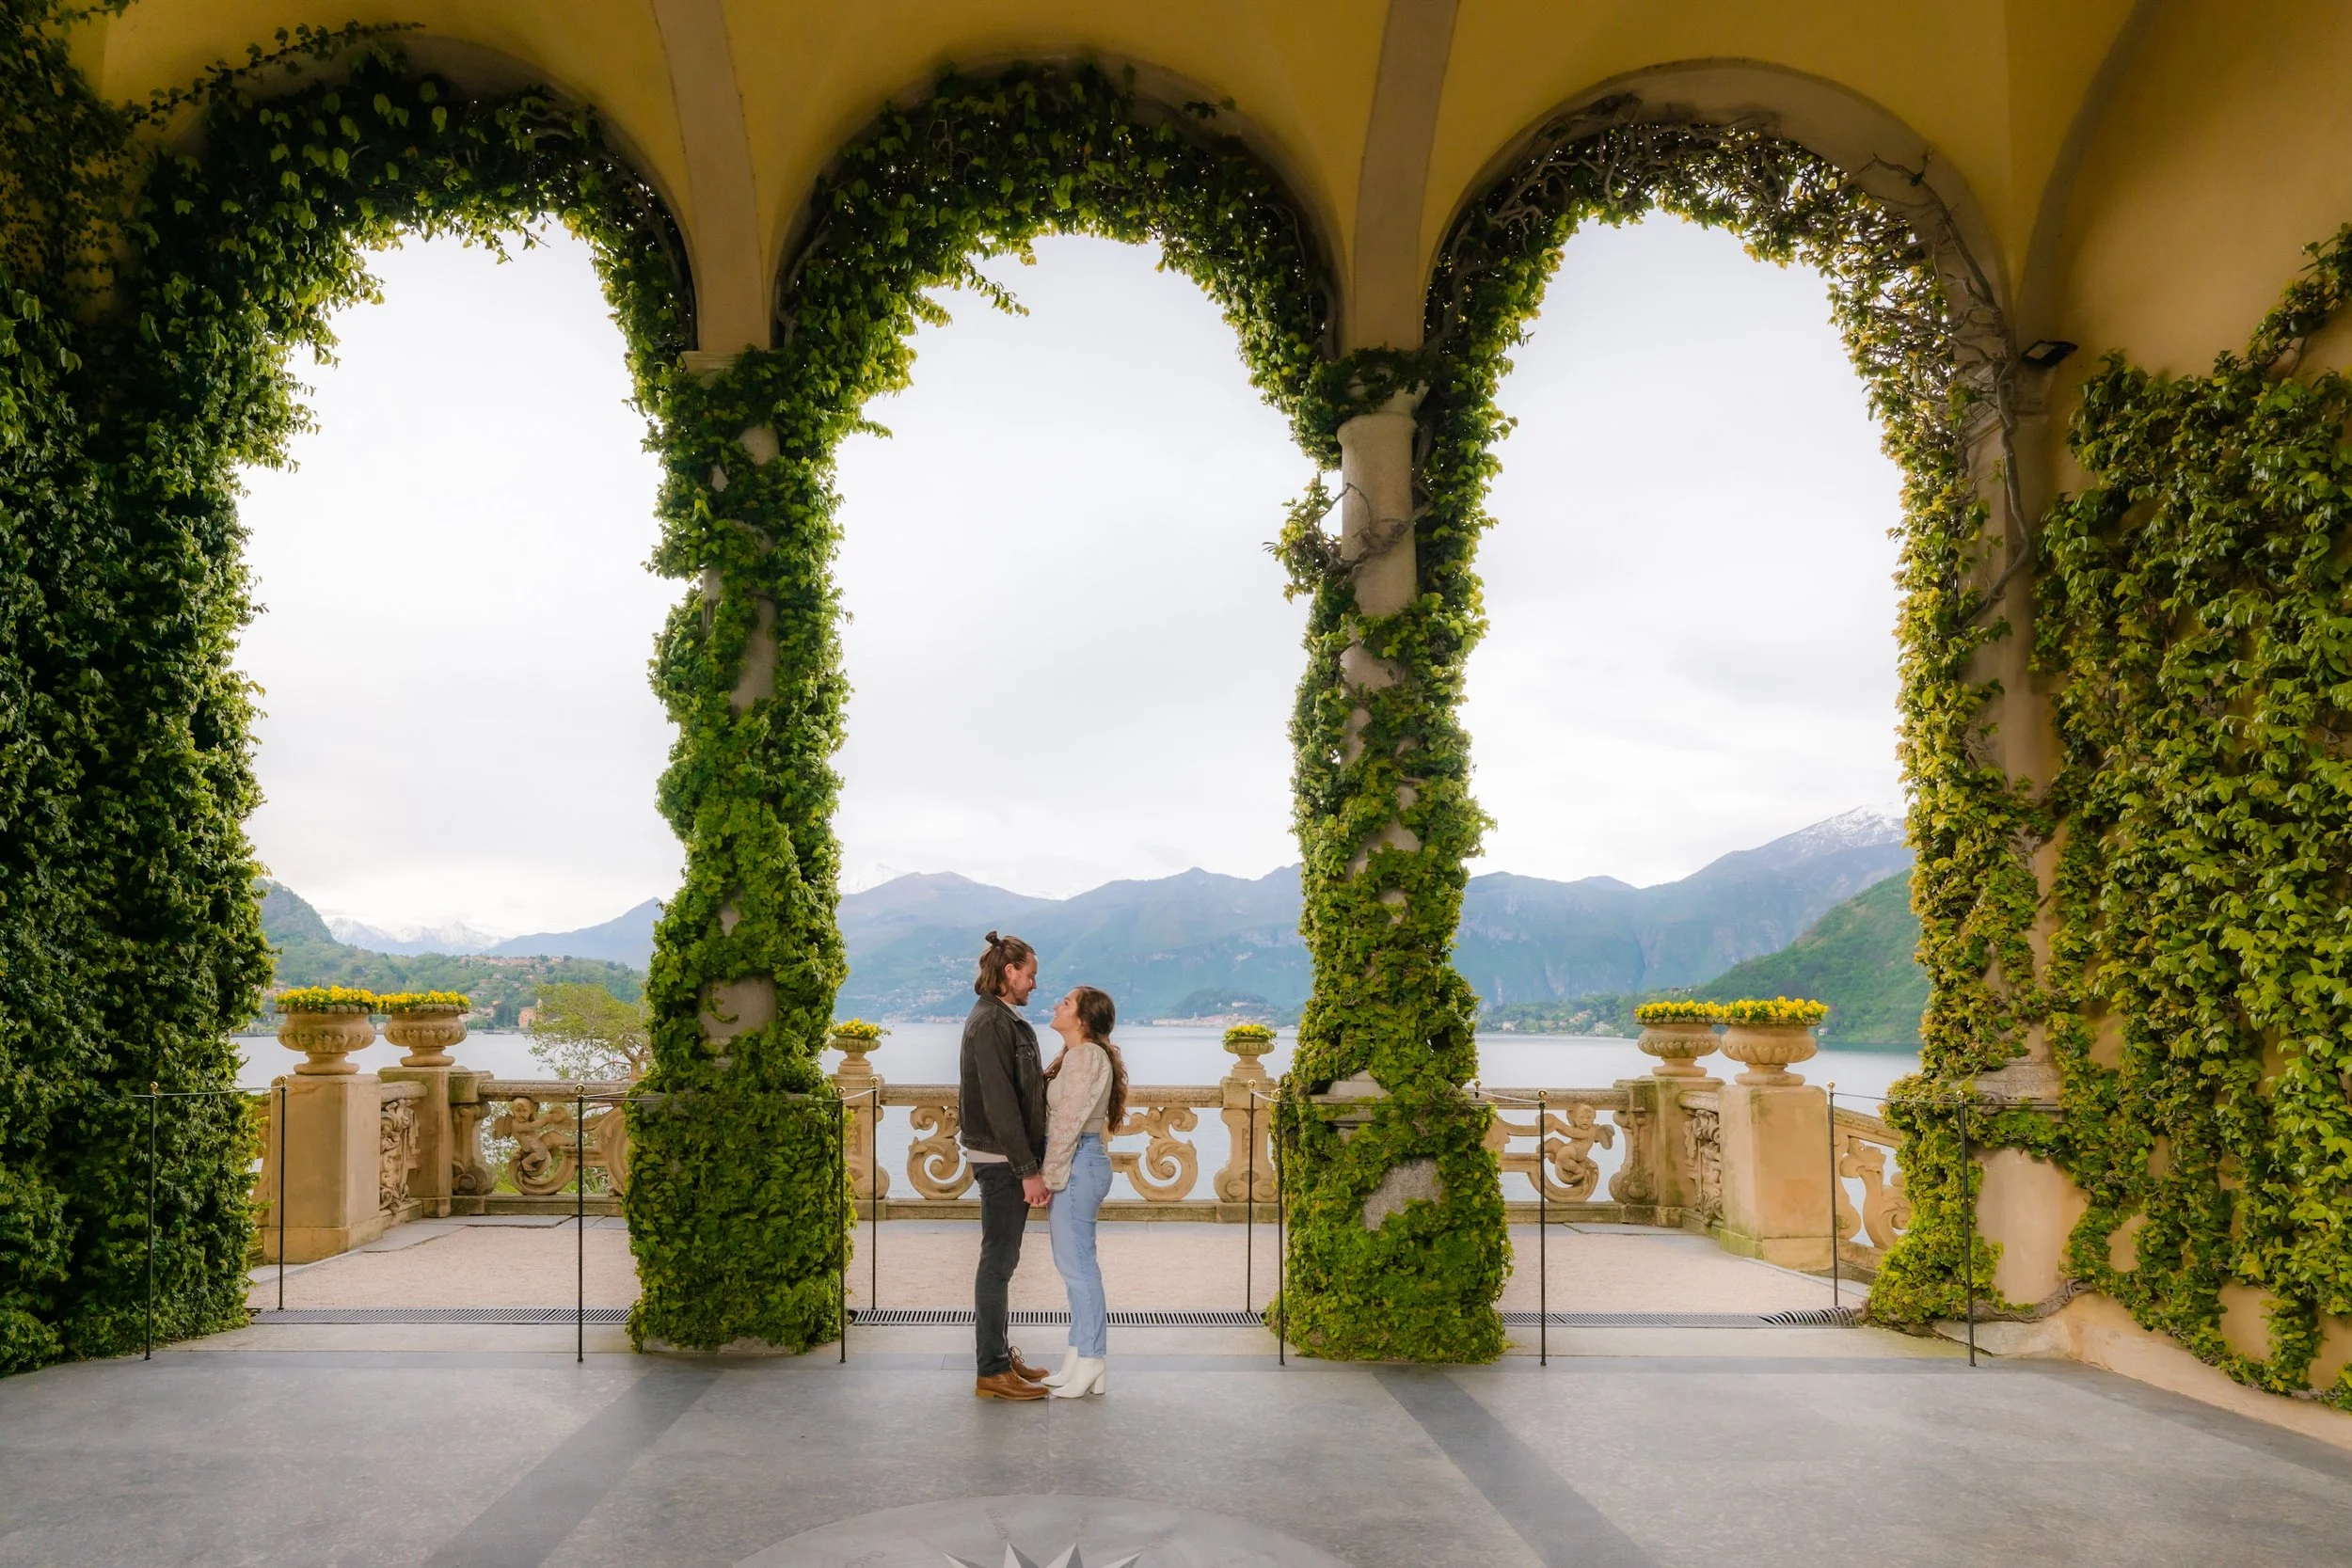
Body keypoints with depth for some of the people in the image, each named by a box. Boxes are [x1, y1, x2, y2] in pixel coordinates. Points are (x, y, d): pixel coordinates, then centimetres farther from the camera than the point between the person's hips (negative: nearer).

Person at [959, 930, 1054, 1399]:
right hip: (1001, 1160, -10)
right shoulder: (991, 1022, -17)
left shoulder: (1004, 1020, 15)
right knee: (998, 1261, -3)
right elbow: (999, 1104, -22)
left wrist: (1031, 1162, 16)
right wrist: (1028, 1170, -21)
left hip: (1007, 1158, 10)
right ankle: (993, 1372, 4)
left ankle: (998, 1353, 27)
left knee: (1001, 1259, 16)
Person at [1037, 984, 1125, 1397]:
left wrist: (1049, 1177, -16)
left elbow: (1068, 1123, -19)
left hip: (1077, 1163, -11)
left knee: (1076, 1263, -5)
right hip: (1082, 1163, 11)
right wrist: (1052, 1175, 16)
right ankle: (1085, 1357, 19)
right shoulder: (1079, 1055, 16)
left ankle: (1090, 1363, 1)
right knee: (1076, 1263, 13)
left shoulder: (1085, 1056, -16)